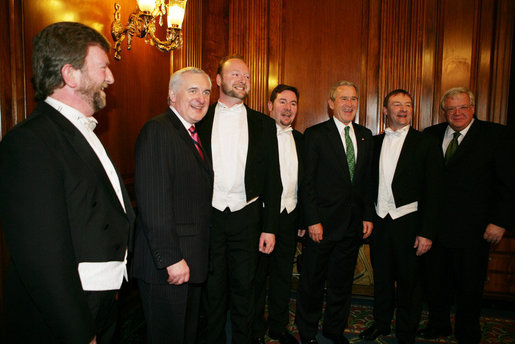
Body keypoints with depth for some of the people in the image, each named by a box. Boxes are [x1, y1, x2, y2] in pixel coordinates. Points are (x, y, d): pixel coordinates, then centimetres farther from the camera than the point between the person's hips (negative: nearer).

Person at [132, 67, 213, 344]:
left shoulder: (192, 135, 14)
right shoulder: (157, 130, -15)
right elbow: (153, 202, -23)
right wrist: (171, 258, -23)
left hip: (191, 261, 9)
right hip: (167, 267, -9)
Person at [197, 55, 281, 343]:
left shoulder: (263, 124, 6)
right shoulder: (200, 120, 4)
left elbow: (273, 179, 4)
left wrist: (270, 227, -1)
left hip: (246, 218, 0)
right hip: (208, 216, 0)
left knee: (244, 288, 10)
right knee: (213, 288, 12)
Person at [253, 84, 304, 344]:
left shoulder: (299, 140, 10)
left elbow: (303, 183, 12)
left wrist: (303, 218, 10)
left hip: (289, 217, 5)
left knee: (283, 275, 17)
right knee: (257, 276, 10)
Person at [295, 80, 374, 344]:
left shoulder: (365, 136, 10)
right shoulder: (315, 134, -6)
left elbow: (367, 180, 12)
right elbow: (307, 182, -9)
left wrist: (368, 215, 6)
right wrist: (313, 220, -14)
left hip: (353, 223, 5)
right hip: (323, 223, -4)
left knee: (342, 281, 17)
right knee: (312, 282, 10)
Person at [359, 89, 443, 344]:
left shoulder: (425, 144, -4)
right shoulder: (375, 142, 7)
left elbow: (433, 192, -6)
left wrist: (427, 232, -11)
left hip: (408, 222, -3)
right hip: (380, 221, 3)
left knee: (409, 282, 9)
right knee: (381, 277, 16)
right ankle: (381, 323, 37)